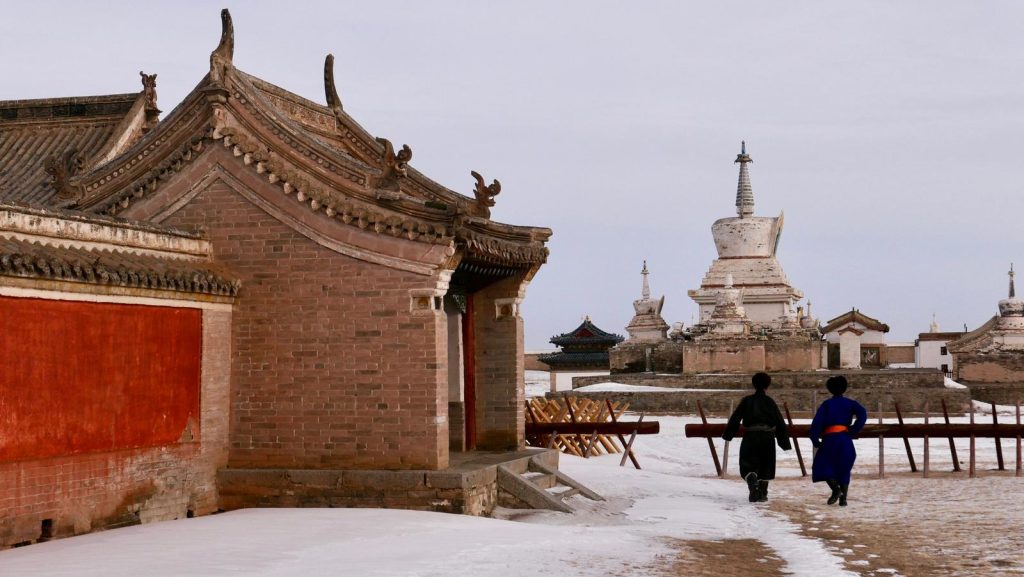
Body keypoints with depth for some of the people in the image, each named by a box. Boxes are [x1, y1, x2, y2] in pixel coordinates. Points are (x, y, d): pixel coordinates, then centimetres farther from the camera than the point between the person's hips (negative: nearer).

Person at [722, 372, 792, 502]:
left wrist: (727, 434, 9)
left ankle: (752, 481, -29)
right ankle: (762, 493, 15)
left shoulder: (746, 401, 3)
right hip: (768, 437, 1)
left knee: (747, 466, 2)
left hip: (750, 437, -1)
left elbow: (735, 418, 1)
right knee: (765, 466, 15)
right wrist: (785, 442, 11)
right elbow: (780, 423, 5)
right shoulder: (770, 402, 4)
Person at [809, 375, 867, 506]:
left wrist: (815, 440, 3)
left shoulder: (826, 404, 7)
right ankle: (843, 498, -1)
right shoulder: (849, 403, 11)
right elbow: (863, 413, -8)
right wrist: (853, 431, -4)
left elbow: (817, 422, -4)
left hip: (830, 438, -2)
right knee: (844, 469, 11)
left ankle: (835, 489, -16)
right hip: (845, 440, 2)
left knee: (823, 466, 7)